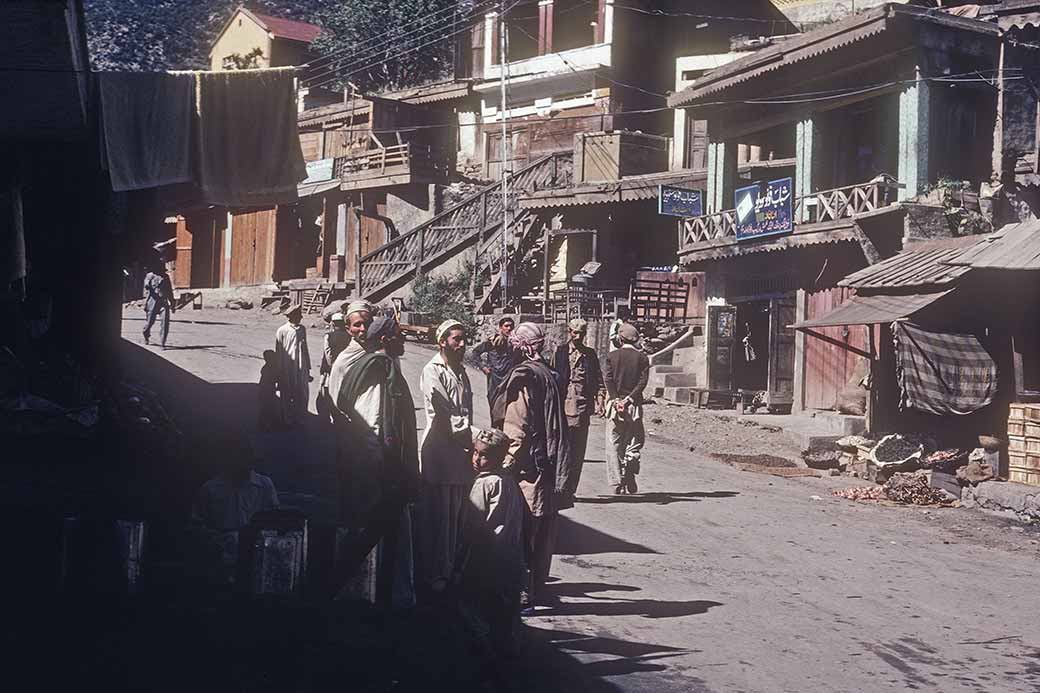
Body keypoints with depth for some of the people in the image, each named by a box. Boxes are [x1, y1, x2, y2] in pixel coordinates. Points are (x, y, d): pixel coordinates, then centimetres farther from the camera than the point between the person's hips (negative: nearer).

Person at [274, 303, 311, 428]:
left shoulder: (302, 329, 8)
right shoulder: (282, 331, -8)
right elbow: (278, 352, -4)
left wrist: (308, 368, 18)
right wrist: (279, 372, -4)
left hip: (301, 369, 4)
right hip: (287, 369, -4)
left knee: (302, 396, 4)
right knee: (287, 396, 5)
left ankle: (298, 419, 18)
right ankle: (287, 420, 17)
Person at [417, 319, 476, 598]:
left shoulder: (461, 371, 17)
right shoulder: (433, 371, -8)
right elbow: (446, 415, -14)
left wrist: (472, 442, 5)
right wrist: (472, 439, -11)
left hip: (460, 452, 7)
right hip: (439, 452, -7)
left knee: (456, 517, 10)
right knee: (436, 517, -3)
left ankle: (449, 571, 18)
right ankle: (433, 575, 3)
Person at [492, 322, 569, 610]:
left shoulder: (522, 376, -14)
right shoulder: (548, 374, 9)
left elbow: (517, 431, -19)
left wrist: (507, 465, -14)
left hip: (526, 470, -8)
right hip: (548, 465, 8)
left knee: (521, 534, -2)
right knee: (542, 533, 14)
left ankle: (522, 592, 0)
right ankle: (537, 589, 23)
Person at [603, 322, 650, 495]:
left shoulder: (612, 356, 3)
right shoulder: (642, 357, 4)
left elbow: (607, 379, -8)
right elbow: (643, 381, -7)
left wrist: (616, 399, -13)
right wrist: (629, 399, -10)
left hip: (615, 403, 0)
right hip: (635, 405, 0)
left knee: (614, 444, 5)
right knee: (635, 440, 12)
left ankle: (617, 482, 1)